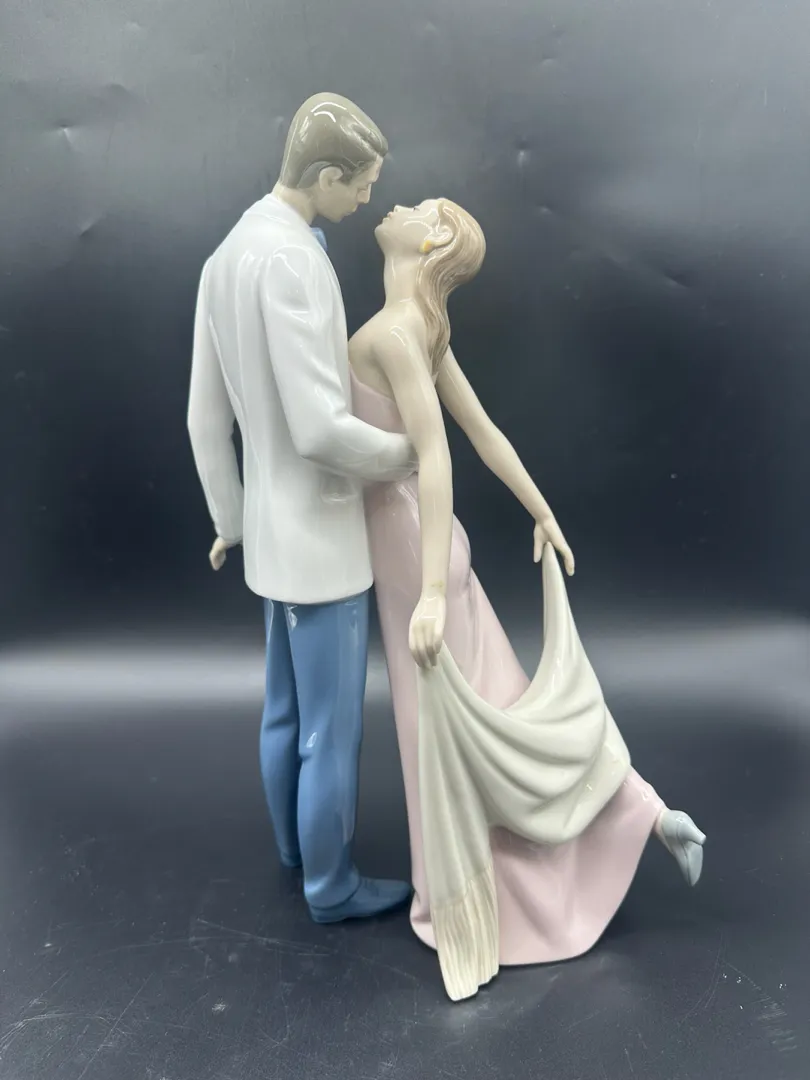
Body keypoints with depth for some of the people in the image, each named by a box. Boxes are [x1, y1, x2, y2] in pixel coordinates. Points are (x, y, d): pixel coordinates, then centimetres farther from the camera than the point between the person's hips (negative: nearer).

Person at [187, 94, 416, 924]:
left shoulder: (228, 252, 8)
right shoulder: (293, 258, -21)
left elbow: (205, 417, 11)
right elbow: (320, 426, -27)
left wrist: (229, 518, 19)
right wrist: (403, 453, -9)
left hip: (275, 530, 9)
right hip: (319, 535, -9)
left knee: (285, 711, 23)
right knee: (331, 728, 8)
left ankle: (294, 847, 44)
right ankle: (331, 886, 28)